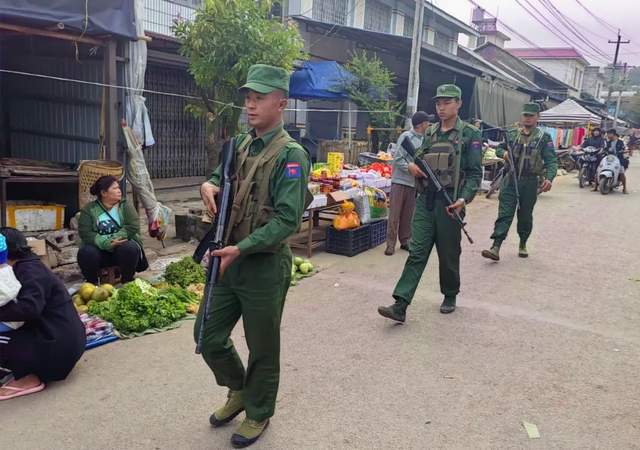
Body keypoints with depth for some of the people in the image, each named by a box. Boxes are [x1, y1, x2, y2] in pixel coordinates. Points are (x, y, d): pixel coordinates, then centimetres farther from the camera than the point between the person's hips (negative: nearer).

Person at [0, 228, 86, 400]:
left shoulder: (29, 270, -14)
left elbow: (30, 307, -29)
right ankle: (25, 370, 14)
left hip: (59, 347, -10)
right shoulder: (27, 266, 15)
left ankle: (28, 378, 1)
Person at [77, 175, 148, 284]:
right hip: (99, 249, 0)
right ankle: (92, 283, -4)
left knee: (129, 248, -32)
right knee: (85, 253, -30)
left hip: (122, 244, 0)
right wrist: (106, 243, -26)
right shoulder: (89, 209, 2)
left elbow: (133, 226, -11)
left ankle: (127, 282, -10)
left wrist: (114, 239, -24)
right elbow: (85, 233, -11)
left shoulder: (125, 206, 3)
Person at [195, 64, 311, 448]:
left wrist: (241, 248, -28)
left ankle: (258, 414, 34)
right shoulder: (241, 145, 8)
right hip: (229, 260, 7)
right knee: (209, 335, 14)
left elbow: (287, 219, -21)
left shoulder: (291, 155, -15)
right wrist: (209, 184, -2)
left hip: (265, 265, -7)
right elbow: (221, 177, 23)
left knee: (263, 348, 10)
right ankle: (238, 391, 40)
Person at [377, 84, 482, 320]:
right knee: (416, 252, -1)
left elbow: (475, 172, -6)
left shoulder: (469, 134, -2)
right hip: (425, 200, 4)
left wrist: (464, 198, -20)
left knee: (449, 255, 10)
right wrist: (413, 166, -2)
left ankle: (450, 297, 32)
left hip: (449, 203, -3)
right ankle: (400, 305, -5)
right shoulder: (430, 133, 13)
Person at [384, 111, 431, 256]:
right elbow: (398, 159, -13)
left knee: (408, 215, 12)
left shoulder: (424, 139, 9)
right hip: (400, 181, -6)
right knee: (395, 214, -1)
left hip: (414, 183, 6)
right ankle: (390, 244, 5)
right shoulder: (406, 137, -9)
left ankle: (405, 241, 23)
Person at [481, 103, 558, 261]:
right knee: (504, 214, -6)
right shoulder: (511, 134, 7)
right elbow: (499, 148, 21)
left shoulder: (544, 138, -2)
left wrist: (549, 178, -26)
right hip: (511, 179, 1)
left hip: (530, 182, -1)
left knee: (525, 216, 11)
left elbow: (551, 161, -9)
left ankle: (523, 245, 31)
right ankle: (496, 248, -11)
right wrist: (503, 153, -4)